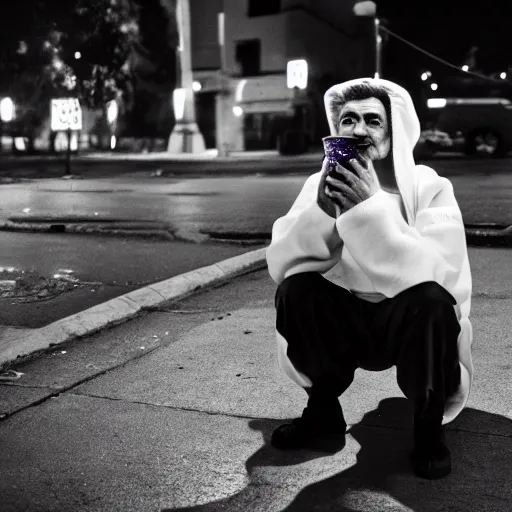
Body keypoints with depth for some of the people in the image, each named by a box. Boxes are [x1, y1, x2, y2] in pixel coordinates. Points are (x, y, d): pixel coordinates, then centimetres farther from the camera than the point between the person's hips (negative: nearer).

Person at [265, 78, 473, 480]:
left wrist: (371, 208, -37)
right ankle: (323, 415, -1)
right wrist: (323, 209, -32)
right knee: (295, 289, -23)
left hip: (412, 322, -3)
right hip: (344, 320, 3)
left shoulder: (430, 188, -14)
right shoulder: (321, 184, -5)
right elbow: (280, 265, -17)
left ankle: (429, 427, -8)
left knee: (431, 300, -33)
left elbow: (441, 276, -31)